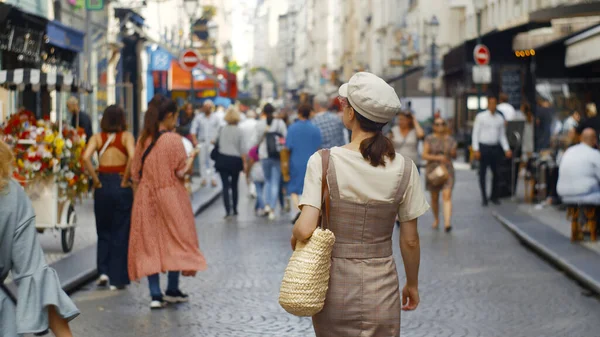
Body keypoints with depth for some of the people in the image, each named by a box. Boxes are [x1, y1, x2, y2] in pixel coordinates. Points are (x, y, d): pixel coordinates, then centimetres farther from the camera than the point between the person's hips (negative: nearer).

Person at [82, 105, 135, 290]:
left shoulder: (97, 138, 3)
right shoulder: (126, 136, -2)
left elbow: (86, 158, -14)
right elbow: (132, 157, -20)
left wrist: (96, 180, -6)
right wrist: (125, 180, -9)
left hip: (103, 186, 2)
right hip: (121, 186, -2)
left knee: (103, 232, 18)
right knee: (120, 233, 7)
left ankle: (103, 271, 8)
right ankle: (117, 279, 8)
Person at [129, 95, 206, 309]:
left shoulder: (143, 140, 2)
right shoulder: (173, 140, -12)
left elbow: (135, 174, 6)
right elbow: (181, 172, -11)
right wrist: (191, 159, 7)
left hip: (146, 198, 4)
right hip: (171, 196, -4)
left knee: (150, 243, 5)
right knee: (175, 241, 10)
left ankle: (155, 294, 3)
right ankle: (172, 290, 14)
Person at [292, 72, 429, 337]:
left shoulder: (323, 161, -12)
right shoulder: (404, 169, -6)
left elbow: (305, 229, -21)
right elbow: (410, 240, 0)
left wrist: (294, 236, 2)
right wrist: (412, 284, 15)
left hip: (334, 288, -1)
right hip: (381, 290, 1)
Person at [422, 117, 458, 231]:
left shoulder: (450, 139, 6)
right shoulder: (429, 139, -1)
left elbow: (454, 156, 16)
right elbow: (424, 155, -7)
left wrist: (453, 153, -7)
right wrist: (437, 157, -20)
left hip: (447, 170, 0)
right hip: (433, 170, 0)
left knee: (447, 196, -14)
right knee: (434, 197, 11)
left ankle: (447, 223, -24)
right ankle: (436, 219, 34)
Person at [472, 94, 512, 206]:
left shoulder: (500, 118, 8)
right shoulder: (480, 117, -2)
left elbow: (502, 135, 13)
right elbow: (475, 133, -3)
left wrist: (507, 149, 3)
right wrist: (476, 149, -10)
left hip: (495, 148, 3)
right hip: (484, 147, -3)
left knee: (495, 172, 6)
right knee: (482, 173, 1)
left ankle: (494, 196, 20)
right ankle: (484, 198, 8)